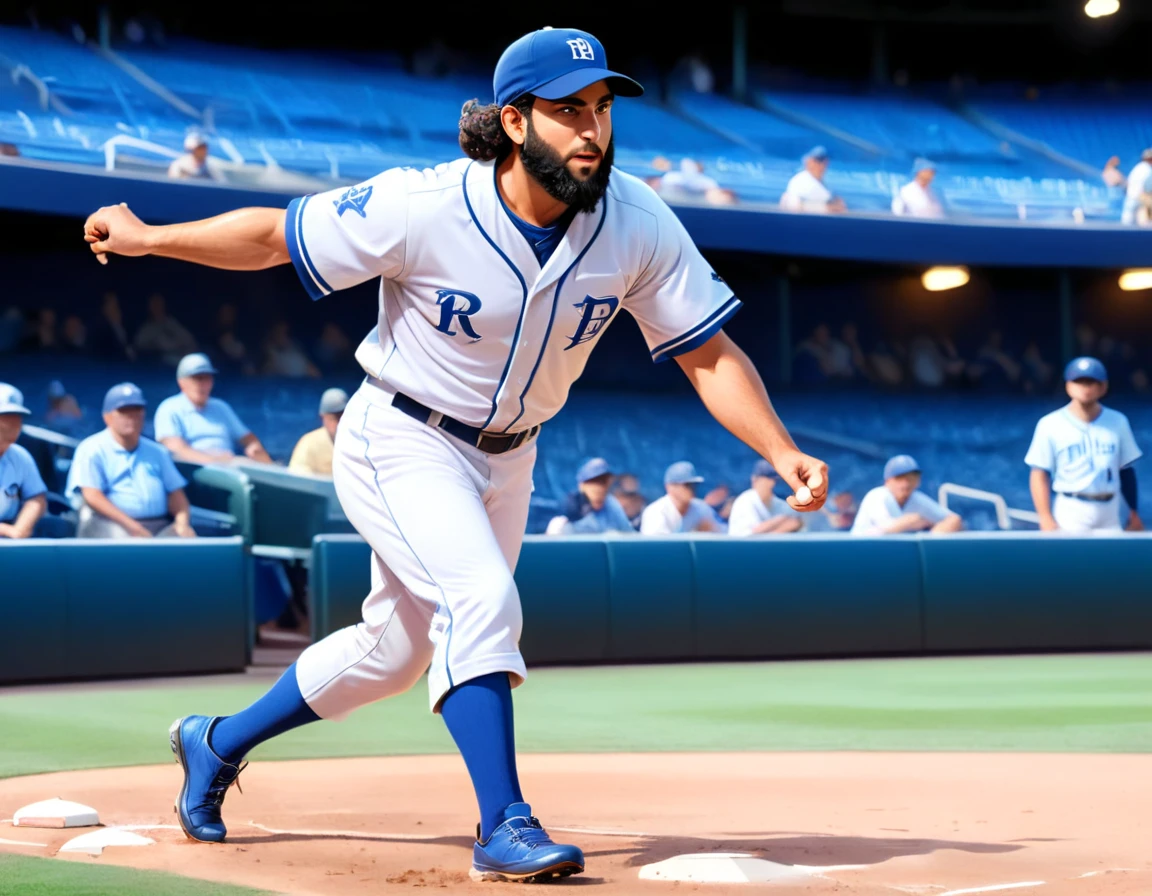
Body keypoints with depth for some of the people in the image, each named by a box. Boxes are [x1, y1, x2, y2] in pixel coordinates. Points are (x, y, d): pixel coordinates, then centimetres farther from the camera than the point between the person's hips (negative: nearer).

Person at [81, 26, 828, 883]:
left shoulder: (638, 225, -17)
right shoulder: (424, 208, -26)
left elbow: (709, 354, -12)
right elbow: (274, 235, -14)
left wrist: (783, 452, -24)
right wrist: (150, 238, -11)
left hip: (506, 459, 6)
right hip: (400, 445, -5)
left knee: (397, 651, 17)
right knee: (483, 601, -27)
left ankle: (218, 742, 38)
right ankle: (504, 827, -19)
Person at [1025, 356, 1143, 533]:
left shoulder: (1117, 422, 7)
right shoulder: (1051, 425, -4)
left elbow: (1126, 470, 14)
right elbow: (1040, 474, -6)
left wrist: (1133, 513, 12)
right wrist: (1046, 519, -14)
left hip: (1109, 512, 4)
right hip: (1070, 512, -4)